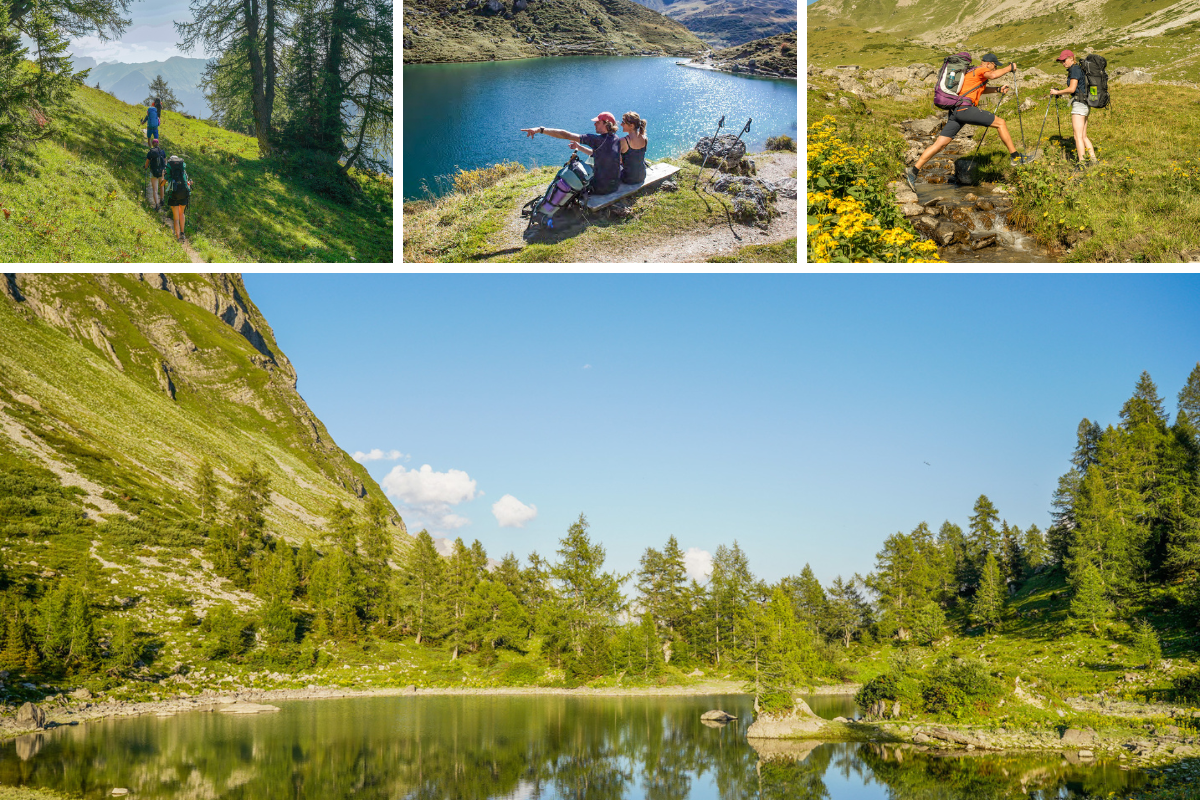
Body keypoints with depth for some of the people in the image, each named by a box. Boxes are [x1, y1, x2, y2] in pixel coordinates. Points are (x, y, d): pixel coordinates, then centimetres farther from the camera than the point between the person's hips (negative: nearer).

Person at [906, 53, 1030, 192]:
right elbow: (992, 75, -18)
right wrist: (1010, 68, -5)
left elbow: (981, 89, 49)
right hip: (965, 108, -9)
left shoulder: (970, 72, 33)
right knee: (1000, 123, 1)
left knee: (939, 144, 2)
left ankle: (913, 171, -5)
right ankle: (1015, 157, 3)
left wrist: (998, 90, 39)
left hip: (954, 112, 9)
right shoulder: (980, 70, 4)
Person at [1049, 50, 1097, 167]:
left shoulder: (1075, 69, -9)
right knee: (1083, 136, 13)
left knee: (1078, 136, -10)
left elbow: (1072, 89, -16)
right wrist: (1060, 93, 18)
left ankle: (1082, 163, -13)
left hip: (1079, 104, -10)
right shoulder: (1079, 69, 20)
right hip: (1085, 105, 10)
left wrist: (1057, 92, -4)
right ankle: (1094, 160, 12)